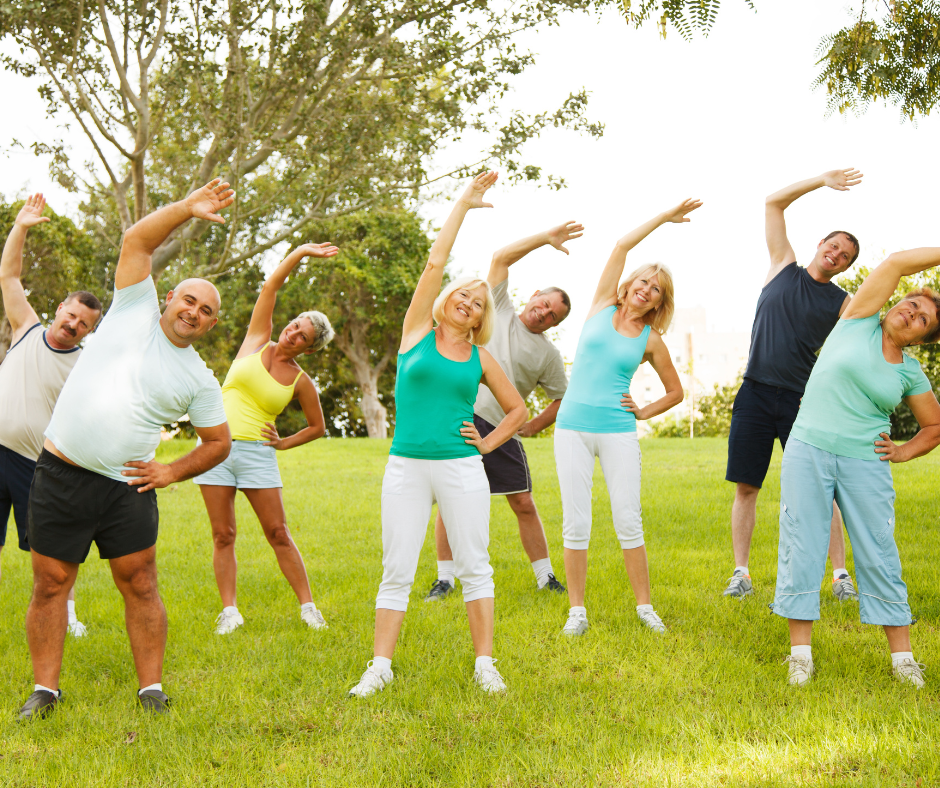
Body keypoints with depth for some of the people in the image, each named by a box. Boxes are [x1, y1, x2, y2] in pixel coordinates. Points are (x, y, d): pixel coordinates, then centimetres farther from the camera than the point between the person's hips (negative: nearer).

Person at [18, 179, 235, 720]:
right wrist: (188, 209, -16)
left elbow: (219, 442, 13)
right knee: (51, 584, 3)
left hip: (127, 486, 1)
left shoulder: (200, 379, 5)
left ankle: (152, 689, 9)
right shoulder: (135, 311, 3)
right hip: (61, 475, -1)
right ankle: (45, 689, 13)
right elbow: (137, 241, -5)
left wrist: (172, 472, -2)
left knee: (140, 586, 0)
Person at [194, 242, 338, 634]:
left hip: (257, 454, -1)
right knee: (223, 535, 1)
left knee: (278, 533, 0)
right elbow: (272, 286, 0)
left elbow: (318, 427, 15)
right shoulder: (257, 342, 5)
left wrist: (284, 443, 3)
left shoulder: (301, 381, 4)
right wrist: (300, 253, -6)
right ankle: (229, 610, 6)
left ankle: (307, 606, 8)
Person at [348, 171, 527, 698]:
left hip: (462, 469, 1)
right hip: (406, 467, -1)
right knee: (396, 571, 2)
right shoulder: (417, 333, 5)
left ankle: (485, 664, 12)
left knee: (475, 568, 4)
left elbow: (518, 410, 20)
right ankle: (381, 667, 8)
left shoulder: (480, 358, 9)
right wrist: (463, 206, 2)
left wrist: (488, 443, 5)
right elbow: (435, 264, -1)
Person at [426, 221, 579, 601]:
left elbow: (564, 399, 17)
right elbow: (501, 258, 2)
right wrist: (546, 238, -5)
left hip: (500, 429, 1)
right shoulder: (499, 310, 11)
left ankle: (545, 576, 13)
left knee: (523, 503, 2)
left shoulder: (548, 354, 11)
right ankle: (445, 578, 10)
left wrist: (532, 426, 5)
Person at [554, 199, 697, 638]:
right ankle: (577, 611, 7)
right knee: (575, 523, -1)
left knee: (629, 523, -2)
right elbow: (622, 247, 1)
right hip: (572, 427, 0)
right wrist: (665, 217, 5)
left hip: (618, 432, 0)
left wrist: (644, 412, 5)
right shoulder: (603, 306, 7)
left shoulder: (651, 340, 7)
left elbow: (676, 391, 18)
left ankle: (645, 607, 10)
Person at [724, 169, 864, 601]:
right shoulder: (784, 267, 11)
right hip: (755, 394, 1)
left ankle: (840, 573, 4)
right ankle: (740, 573, 9)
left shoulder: (844, 304, 10)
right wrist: (822, 180, 0)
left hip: (801, 400, 0)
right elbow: (774, 202, 6)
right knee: (746, 487, 1)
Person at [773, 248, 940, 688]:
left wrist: (904, 453, 4)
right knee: (802, 551, 0)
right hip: (808, 452, -2)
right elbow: (897, 263, -5)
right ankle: (800, 653, 8)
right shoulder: (858, 322, 1)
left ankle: (902, 656, 11)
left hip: (866, 465, 2)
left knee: (879, 556, 3)